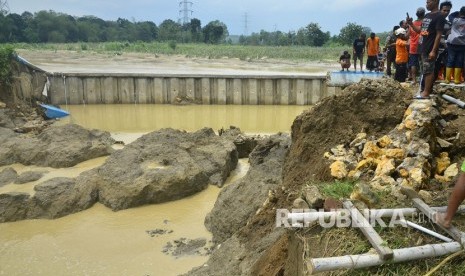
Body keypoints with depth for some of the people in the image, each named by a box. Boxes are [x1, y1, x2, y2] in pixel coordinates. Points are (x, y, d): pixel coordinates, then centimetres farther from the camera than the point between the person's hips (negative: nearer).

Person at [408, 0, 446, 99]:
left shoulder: (439, 16, -11)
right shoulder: (427, 15, 16)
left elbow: (439, 35, -16)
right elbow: (420, 31, 21)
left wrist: (433, 51, -21)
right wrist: (411, 24, 5)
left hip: (430, 50, -9)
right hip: (423, 48, 9)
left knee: (428, 71, -6)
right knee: (424, 70, 13)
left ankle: (426, 93, -3)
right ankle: (428, 89, 23)